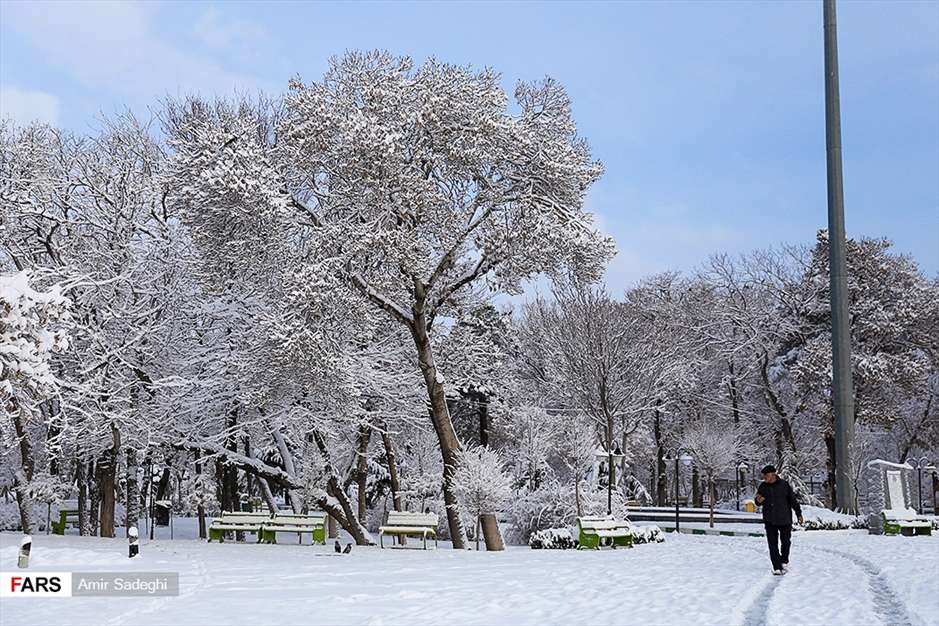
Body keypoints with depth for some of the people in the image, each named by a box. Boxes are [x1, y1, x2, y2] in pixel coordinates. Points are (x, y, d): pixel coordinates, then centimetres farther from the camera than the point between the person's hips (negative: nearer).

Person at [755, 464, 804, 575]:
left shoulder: (784, 485, -4)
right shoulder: (763, 487, 2)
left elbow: (793, 500, 4)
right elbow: (757, 501, 13)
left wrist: (799, 514, 5)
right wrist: (758, 501, -12)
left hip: (785, 520, -1)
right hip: (770, 521, 1)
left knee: (786, 541, 7)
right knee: (773, 544, -3)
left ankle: (784, 561, 31)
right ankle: (777, 567, -1)